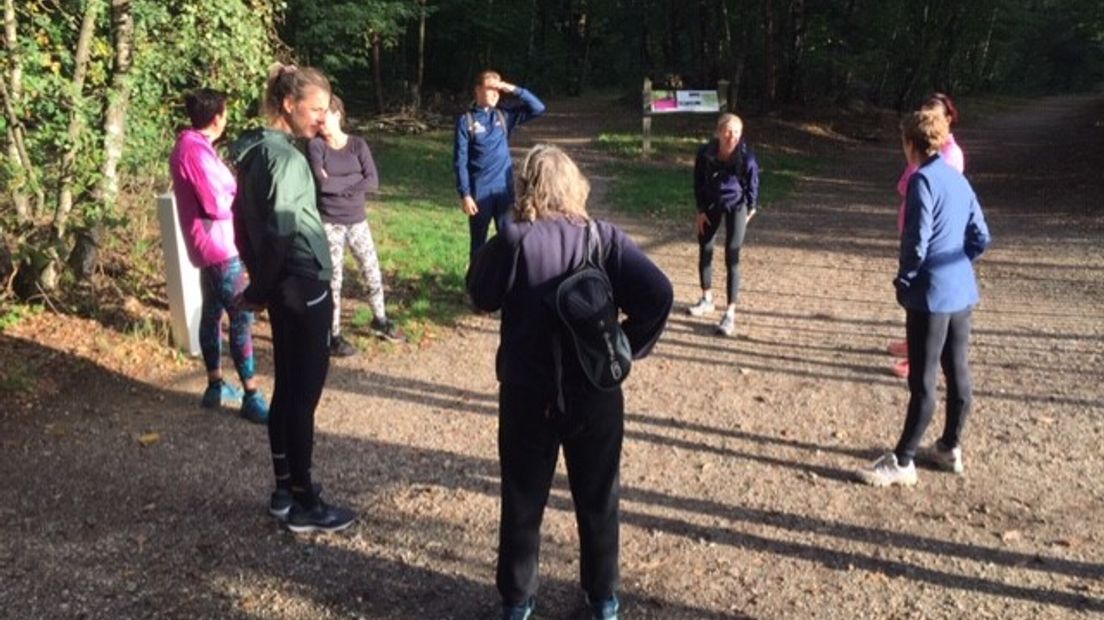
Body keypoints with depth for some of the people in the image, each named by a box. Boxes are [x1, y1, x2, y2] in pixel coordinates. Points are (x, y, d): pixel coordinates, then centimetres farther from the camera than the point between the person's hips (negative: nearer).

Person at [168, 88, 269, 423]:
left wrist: (236, 190, 4)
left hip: (212, 245, 11)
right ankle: (252, 397, -5)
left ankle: (215, 387, 24)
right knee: (242, 319, -8)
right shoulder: (196, 150, -20)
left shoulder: (190, 146, 12)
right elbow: (217, 205, -21)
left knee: (212, 314, 15)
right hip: (219, 247, -11)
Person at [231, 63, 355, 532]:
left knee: (287, 389, 16)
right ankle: (304, 505, 11)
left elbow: (244, 221, 15)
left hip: (281, 287, 9)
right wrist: (259, 292, -11)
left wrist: (258, 279, 18)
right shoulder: (286, 157, -18)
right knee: (304, 395, 0)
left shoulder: (254, 150, 10)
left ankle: (284, 491, 27)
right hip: (303, 286, -9)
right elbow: (279, 233, -23)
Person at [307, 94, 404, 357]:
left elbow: (373, 183, -10)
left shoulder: (357, 144, 0)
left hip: (357, 221, 3)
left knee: (373, 272, 12)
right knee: (333, 279, 3)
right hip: (329, 223, -3)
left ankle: (379, 320, 33)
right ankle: (333, 335, 15)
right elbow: (321, 182, -21)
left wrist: (337, 184, -14)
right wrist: (354, 179, -13)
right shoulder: (315, 145, -6)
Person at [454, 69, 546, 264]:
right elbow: (460, 161, -7)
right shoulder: (466, 121, -5)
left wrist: (514, 90, -10)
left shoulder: (504, 115, 5)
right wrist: (465, 194, -12)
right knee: (478, 242, 8)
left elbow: (538, 108, 1)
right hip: (479, 192, -3)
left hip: (505, 189, 3)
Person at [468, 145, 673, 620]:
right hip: (596, 394, 2)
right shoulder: (605, 238, -7)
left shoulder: (514, 241, -14)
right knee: (598, 498, 19)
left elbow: (481, 296, 0)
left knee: (522, 500, 16)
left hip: (527, 394, -1)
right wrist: (625, 349, -7)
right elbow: (657, 294, -16)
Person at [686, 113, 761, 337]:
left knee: (732, 258, -10)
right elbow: (698, 182, -4)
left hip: (736, 206, -3)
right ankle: (707, 300, 34)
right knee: (704, 249, 14)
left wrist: (750, 209, 2)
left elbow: (752, 184, -7)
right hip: (711, 205, 4)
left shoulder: (746, 156, -24)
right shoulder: (706, 153, -18)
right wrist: (701, 210, -2)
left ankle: (730, 314, -8)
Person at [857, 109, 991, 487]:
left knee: (923, 382, -3)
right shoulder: (959, 179, 11)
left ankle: (902, 462, 6)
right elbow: (981, 237, 13)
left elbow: (917, 240, -19)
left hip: (931, 294, -9)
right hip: (962, 292, 9)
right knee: (957, 373, 16)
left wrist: (904, 281, -7)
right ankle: (950, 448, 29)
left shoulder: (923, 179, -14)